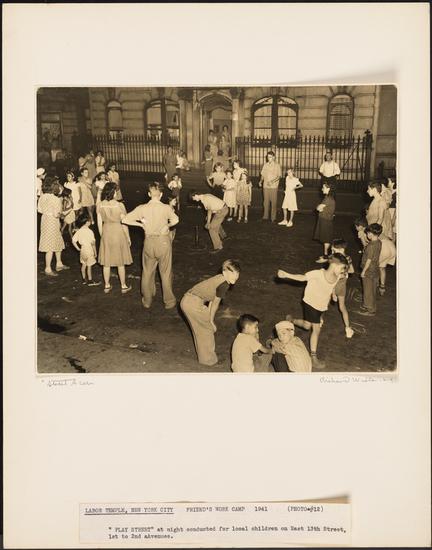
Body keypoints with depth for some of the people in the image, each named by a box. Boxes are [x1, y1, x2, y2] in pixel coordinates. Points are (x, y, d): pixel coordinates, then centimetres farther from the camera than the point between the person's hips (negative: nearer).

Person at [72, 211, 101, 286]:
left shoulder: (79, 231, -1)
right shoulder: (90, 231, -19)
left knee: (84, 265, 17)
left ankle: (84, 279, 27)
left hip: (82, 249, 6)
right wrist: (95, 252, -9)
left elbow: (73, 241, -2)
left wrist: (78, 248, 7)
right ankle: (90, 281, 12)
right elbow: (93, 243, -18)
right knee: (89, 266, 3)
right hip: (89, 250, -6)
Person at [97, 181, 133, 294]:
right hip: (118, 232, -3)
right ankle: (124, 286, 21)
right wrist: (128, 237, 1)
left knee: (106, 262, 14)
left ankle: (107, 286, 23)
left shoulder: (100, 205, -8)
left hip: (106, 232, 3)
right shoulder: (119, 205, -17)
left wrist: (102, 235, 14)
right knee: (120, 262, 11)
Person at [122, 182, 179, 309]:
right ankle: (169, 302, 21)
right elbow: (175, 220, -20)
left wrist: (141, 224, 2)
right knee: (166, 273, 11)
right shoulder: (166, 208, -10)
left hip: (149, 242, 2)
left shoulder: (142, 208, -7)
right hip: (164, 241, -2)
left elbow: (125, 219, -9)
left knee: (147, 272, 17)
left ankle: (147, 301, 29)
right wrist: (168, 225, 0)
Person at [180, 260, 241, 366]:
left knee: (200, 329, 25)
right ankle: (208, 359, 24)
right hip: (194, 304, -9)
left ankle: (203, 355, 41)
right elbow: (215, 303, -6)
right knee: (208, 329, 10)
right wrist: (211, 321, 6)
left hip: (186, 300, 9)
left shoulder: (220, 278, 13)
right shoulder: (224, 285, -15)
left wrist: (208, 316, 19)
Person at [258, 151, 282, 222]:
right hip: (265, 186, 3)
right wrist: (261, 181, -5)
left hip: (273, 186, -3)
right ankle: (265, 216, 15)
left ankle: (273, 217, 4)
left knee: (273, 202, -1)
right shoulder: (265, 165, 9)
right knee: (266, 201, 7)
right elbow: (263, 174, 14)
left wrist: (272, 181, -19)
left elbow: (279, 176, -5)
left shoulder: (277, 165, -2)